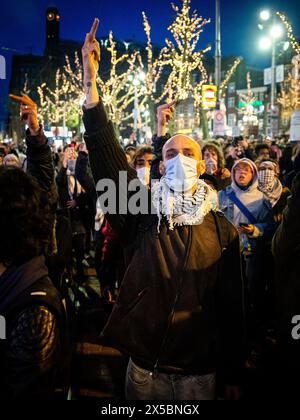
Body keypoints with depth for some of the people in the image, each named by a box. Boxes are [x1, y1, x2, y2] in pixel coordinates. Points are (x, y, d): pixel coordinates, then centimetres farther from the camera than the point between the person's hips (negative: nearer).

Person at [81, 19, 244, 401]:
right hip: (144, 366, 0)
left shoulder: (222, 230, -4)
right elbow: (107, 157, -18)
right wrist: (90, 83, -28)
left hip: (199, 371, 0)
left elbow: (230, 305, 0)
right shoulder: (143, 212, -6)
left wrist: (233, 376, 3)